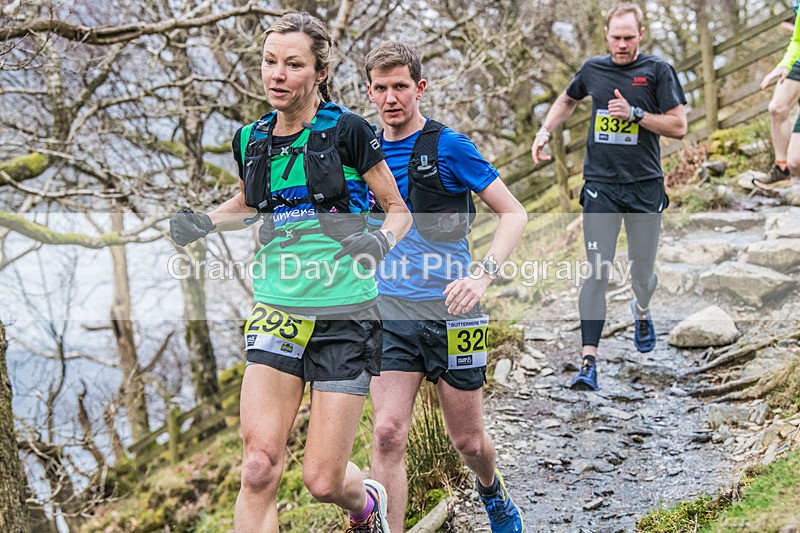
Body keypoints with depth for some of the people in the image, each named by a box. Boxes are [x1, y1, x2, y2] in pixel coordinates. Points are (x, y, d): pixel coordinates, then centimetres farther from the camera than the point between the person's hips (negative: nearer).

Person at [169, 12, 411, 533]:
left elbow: (399, 209, 3)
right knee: (259, 466, -12)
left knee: (323, 479, -1)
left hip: (346, 316, -3)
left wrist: (381, 240, -19)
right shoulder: (250, 140, 7)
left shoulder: (347, 130, -6)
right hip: (277, 311, 4)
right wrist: (201, 222, 8)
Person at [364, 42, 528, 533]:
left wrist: (483, 275, -23)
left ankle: (494, 492, 46)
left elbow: (514, 213, -9)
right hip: (391, 313, 3)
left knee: (468, 441, 12)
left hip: (451, 312, -3)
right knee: (388, 435, -13)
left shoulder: (449, 147, -8)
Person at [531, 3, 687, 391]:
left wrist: (634, 113, -16)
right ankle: (589, 362, -10)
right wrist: (544, 132, 12)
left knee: (642, 273, 9)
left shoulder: (658, 71, -2)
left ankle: (641, 311, 46)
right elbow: (567, 100, 27)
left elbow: (678, 126, -5)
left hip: (645, 187, -1)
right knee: (597, 273, -10)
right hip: (600, 185, 1)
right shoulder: (593, 69, 6)